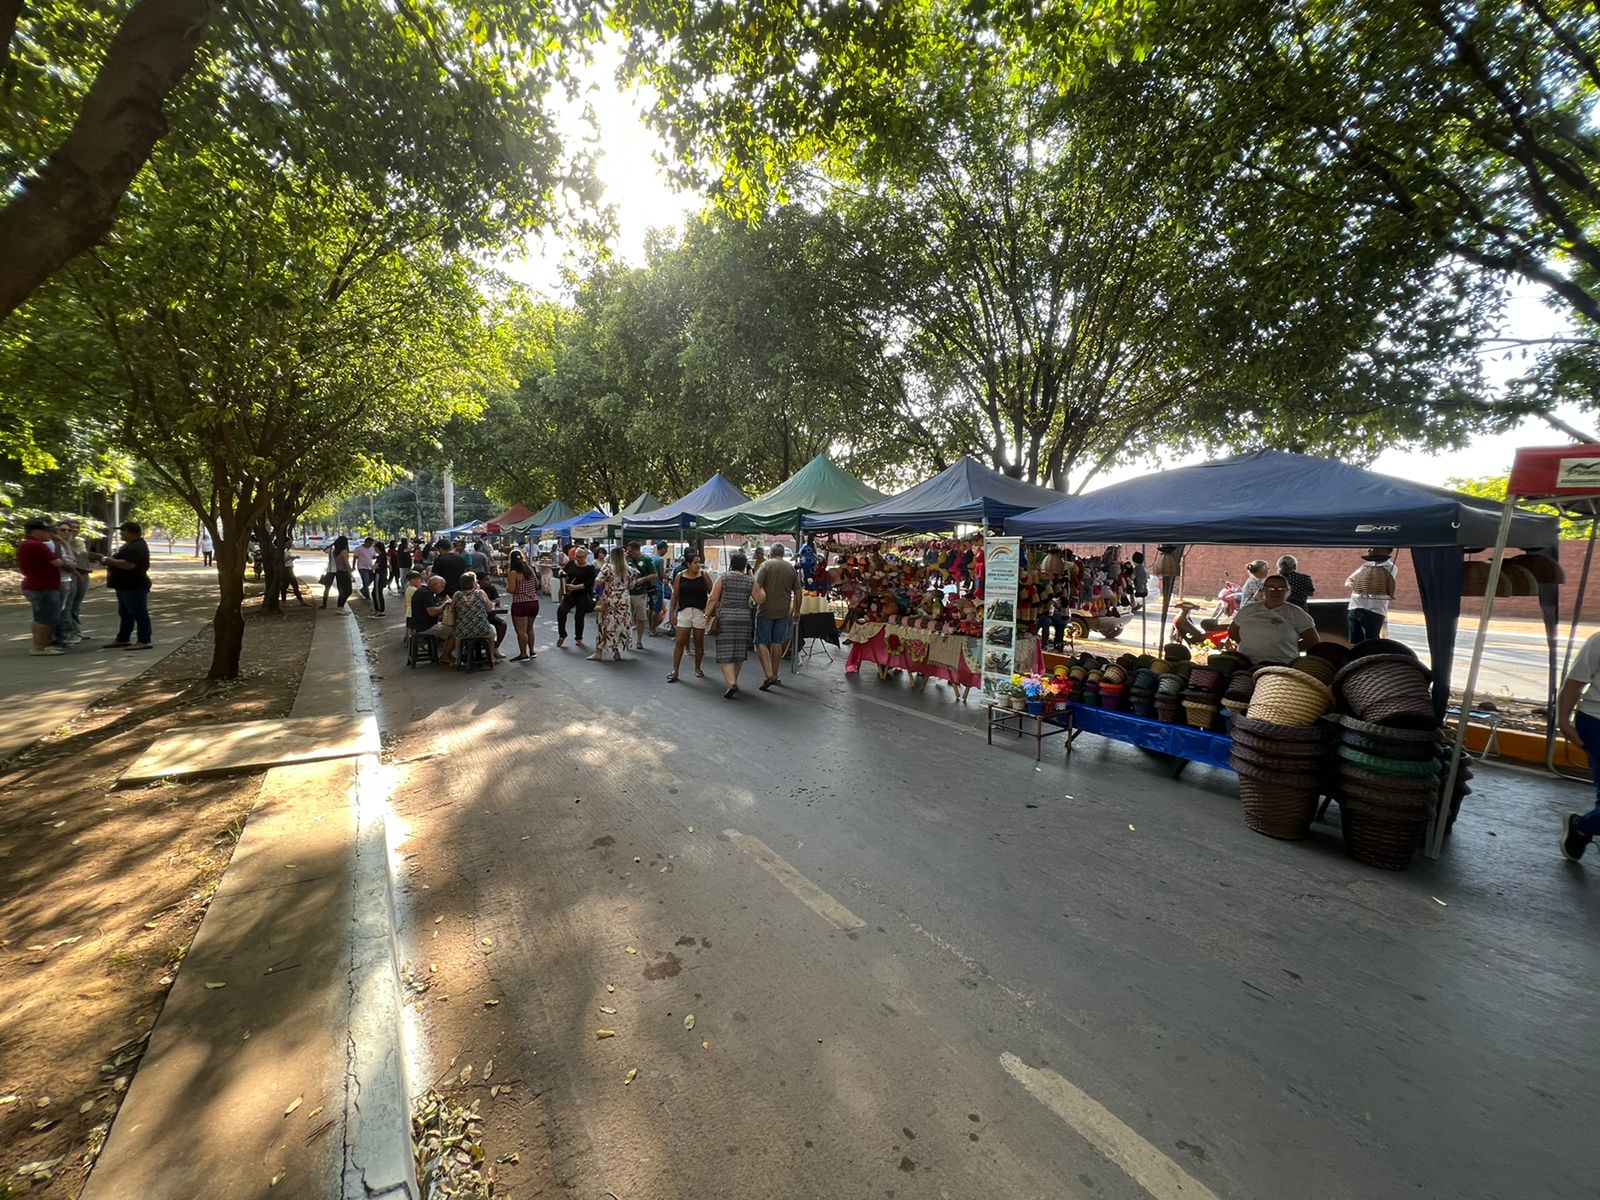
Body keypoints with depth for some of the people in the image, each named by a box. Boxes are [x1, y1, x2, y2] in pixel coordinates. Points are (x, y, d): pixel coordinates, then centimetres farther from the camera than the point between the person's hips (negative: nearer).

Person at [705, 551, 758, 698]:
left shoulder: (723, 578, -3)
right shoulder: (750, 581, 2)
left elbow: (713, 599, -5)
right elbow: (760, 599, 1)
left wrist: (707, 615, 4)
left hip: (725, 618, -3)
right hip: (744, 618, 3)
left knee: (725, 652, -2)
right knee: (739, 652, 15)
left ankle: (731, 683, -16)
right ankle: (733, 681, 25)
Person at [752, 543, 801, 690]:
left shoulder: (765, 565, -5)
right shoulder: (791, 568, 8)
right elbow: (797, 592, 12)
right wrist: (797, 610, 22)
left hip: (766, 610, -4)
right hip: (784, 611, 4)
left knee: (761, 642, 1)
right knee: (777, 642, 14)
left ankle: (769, 675, -10)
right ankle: (775, 674, 21)